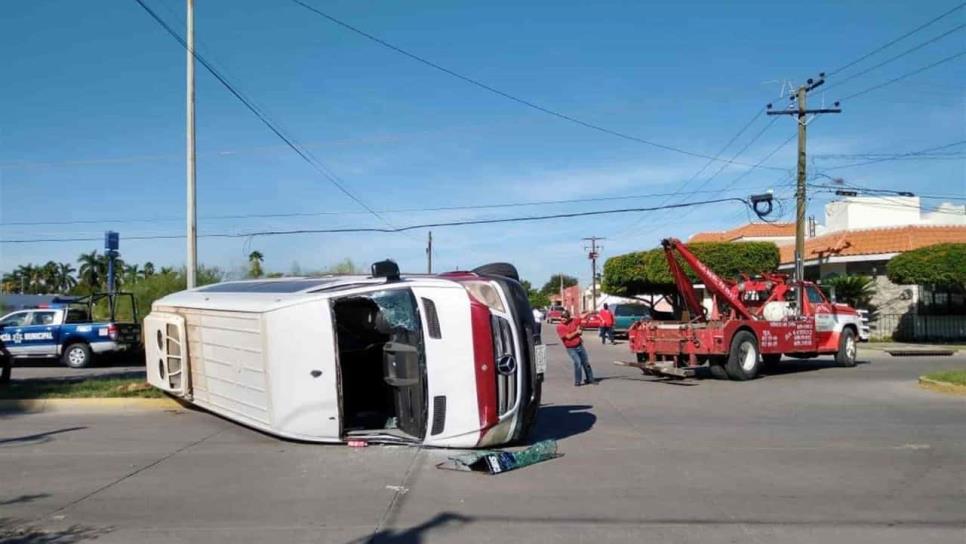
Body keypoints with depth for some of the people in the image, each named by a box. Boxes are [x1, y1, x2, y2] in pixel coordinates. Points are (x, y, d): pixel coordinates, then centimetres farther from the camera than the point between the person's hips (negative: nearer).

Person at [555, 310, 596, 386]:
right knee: (577, 363, -18)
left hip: (580, 346, 5)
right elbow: (568, 336, -18)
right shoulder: (559, 327, -12)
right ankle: (577, 382, -5)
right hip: (571, 349, -5)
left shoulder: (573, 321, 2)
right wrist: (577, 332, -10)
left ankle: (589, 379, 26)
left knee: (586, 363, 11)